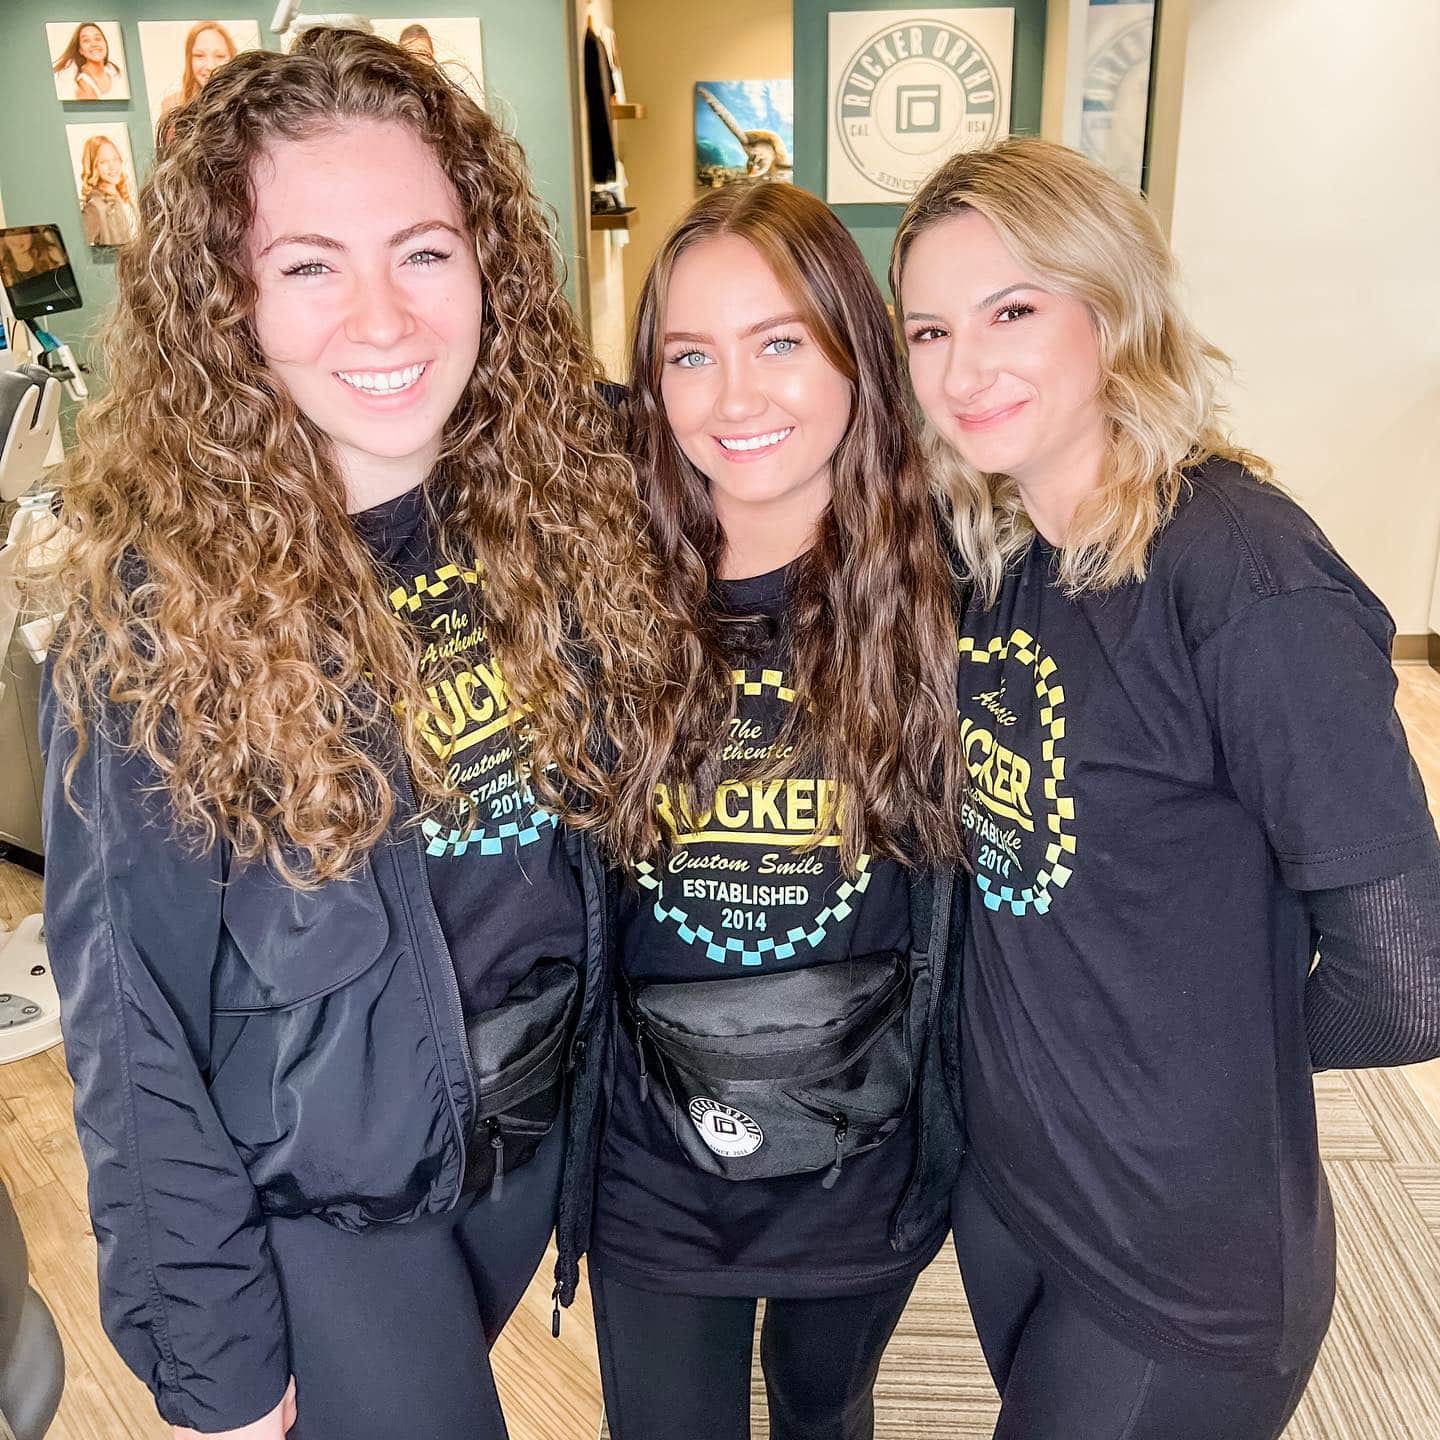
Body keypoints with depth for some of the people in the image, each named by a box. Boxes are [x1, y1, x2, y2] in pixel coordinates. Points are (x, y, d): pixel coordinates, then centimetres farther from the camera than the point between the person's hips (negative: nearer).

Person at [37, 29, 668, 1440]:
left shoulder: (559, 500, -11)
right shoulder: (159, 599, -22)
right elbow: (135, 1021, -16)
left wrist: (609, 1056, 0)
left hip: (537, 1120, 4)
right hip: (316, 1195, -4)